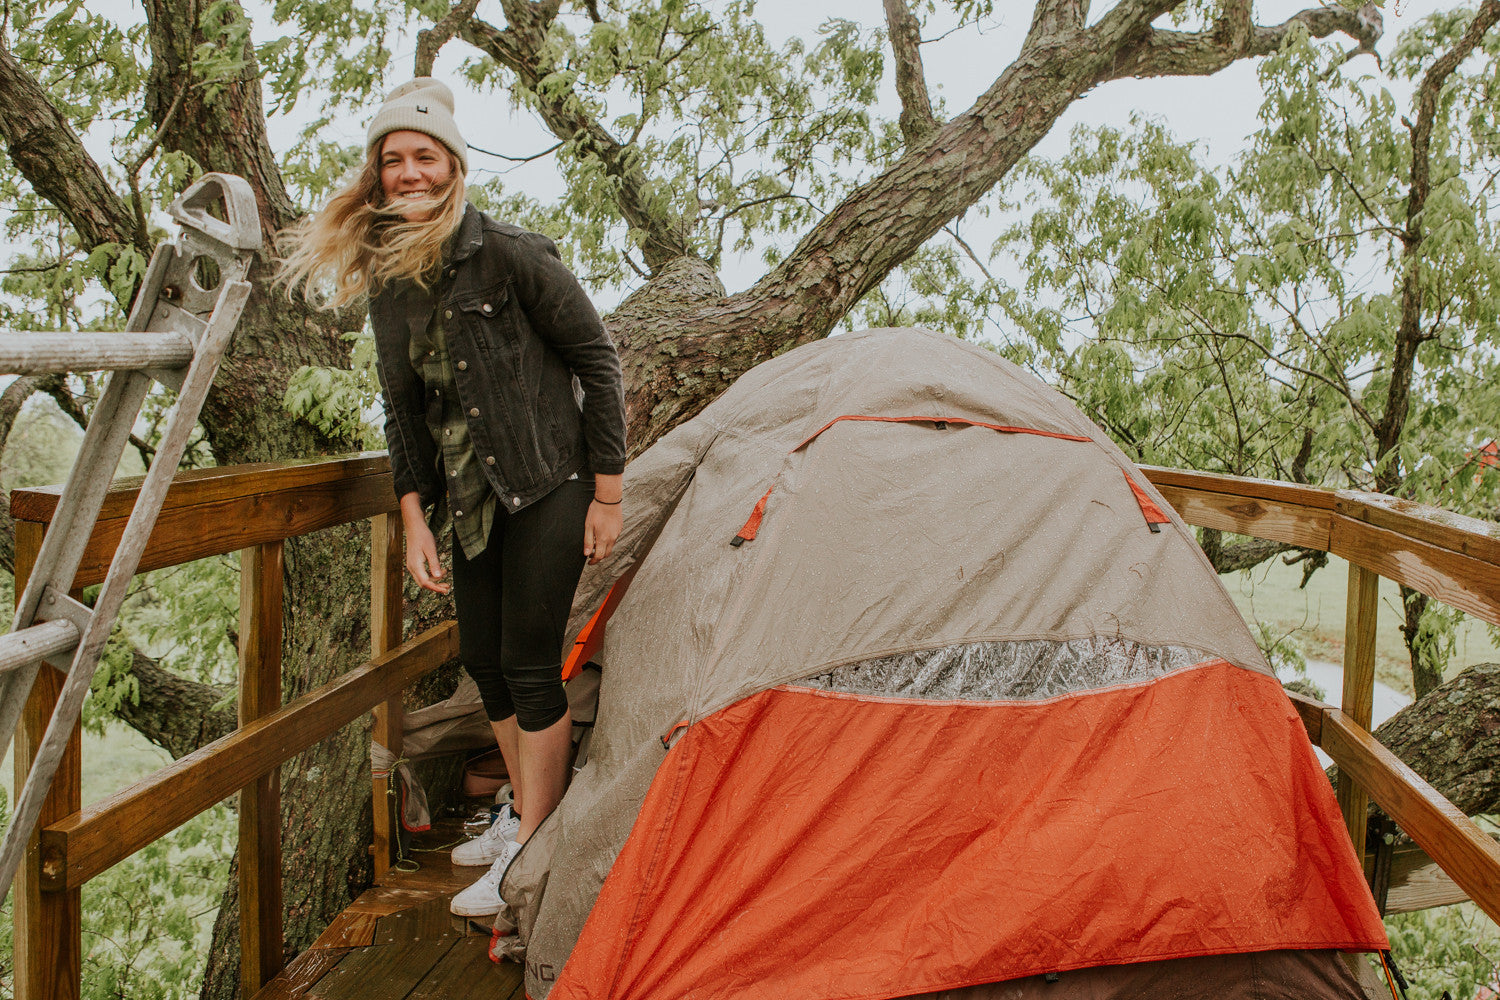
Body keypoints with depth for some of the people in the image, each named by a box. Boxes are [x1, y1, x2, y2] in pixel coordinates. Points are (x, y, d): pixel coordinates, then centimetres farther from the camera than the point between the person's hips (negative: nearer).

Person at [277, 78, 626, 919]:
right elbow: (404, 413, 12)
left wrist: (608, 493, -11)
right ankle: (525, 817, 33)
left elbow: (597, 360, -11)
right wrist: (415, 519, 6)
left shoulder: (511, 255, -14)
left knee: (530, 666, -4)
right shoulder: (388, 283, 6)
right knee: (485, 661, 13)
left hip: (548, 489, -7)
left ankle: (529, 857, 8)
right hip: (472, 501, 7)